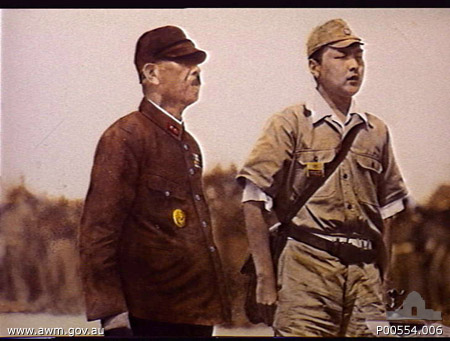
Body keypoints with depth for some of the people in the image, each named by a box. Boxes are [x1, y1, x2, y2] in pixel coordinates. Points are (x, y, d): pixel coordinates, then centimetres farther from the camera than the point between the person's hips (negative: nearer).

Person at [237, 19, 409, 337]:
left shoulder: (377, 131, 16)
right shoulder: (289, 125, 1)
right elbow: (255, 203, -3)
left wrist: (381, 281, 15)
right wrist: (266, 279, -8)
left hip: (365, 274, 4)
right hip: (307, 270, -4)